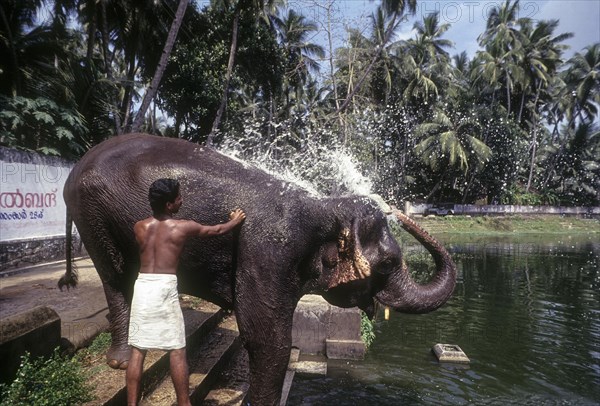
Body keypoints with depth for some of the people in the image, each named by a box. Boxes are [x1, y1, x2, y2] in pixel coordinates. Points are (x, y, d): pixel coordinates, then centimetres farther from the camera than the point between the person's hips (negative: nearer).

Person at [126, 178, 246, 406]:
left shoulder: (139, 228, 7)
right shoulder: (182, 227, -3)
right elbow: (217, 230, 12)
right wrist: (236, 221, 31)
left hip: (142, 286, 4)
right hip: (165, 288, -4)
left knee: (137, 351, 10)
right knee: (177, 351, 6)